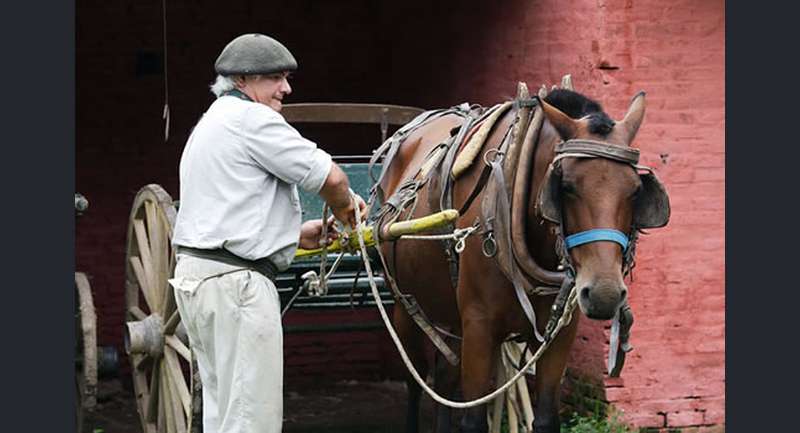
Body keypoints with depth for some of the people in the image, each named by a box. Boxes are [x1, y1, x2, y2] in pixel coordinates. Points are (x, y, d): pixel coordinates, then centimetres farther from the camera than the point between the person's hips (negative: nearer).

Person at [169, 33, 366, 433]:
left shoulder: (210, 123, 22)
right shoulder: (251, 118, -11)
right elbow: (329, 176, -13)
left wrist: (299, 235, 18)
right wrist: (345, 206, 9)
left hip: (195, 274, 11)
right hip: (236, 280, -11)